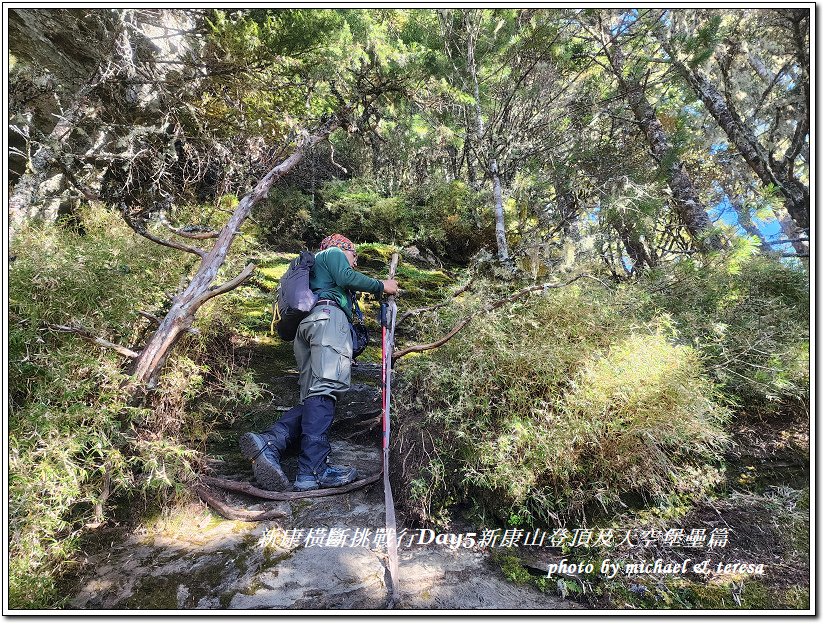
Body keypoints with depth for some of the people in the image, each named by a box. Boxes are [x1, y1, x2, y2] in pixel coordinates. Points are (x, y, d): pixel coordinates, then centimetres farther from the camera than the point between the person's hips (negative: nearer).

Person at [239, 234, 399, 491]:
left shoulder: (316, 268, 44)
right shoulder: (333, 253, 20)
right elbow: (346, 278, -1)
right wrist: (381, 286, 9)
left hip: (306, 323, 9)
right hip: (328, 314, -9)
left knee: (313, 398, -4)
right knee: (327, 385, -24)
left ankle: (268, 442, -25)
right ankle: (313, 469, -36)